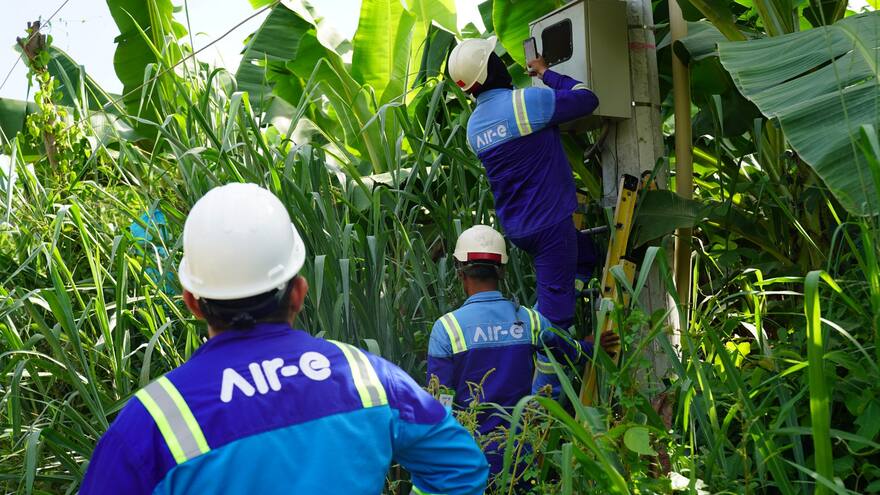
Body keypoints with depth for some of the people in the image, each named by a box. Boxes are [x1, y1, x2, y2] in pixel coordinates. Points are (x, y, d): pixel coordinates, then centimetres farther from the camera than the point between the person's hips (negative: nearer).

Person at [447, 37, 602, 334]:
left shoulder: (473, 126, 8)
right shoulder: (528, 101, -16)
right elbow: (587, 99, -6)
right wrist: (546, 73, 7)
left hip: (515, 229, 8)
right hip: (549, 222, -8)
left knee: (586, 255, 28)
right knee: (554, 313, -2)